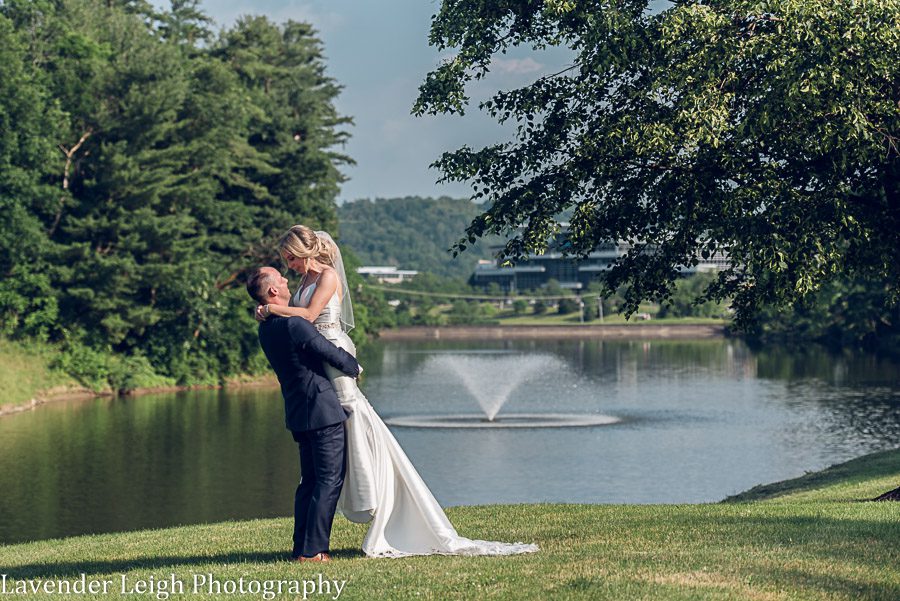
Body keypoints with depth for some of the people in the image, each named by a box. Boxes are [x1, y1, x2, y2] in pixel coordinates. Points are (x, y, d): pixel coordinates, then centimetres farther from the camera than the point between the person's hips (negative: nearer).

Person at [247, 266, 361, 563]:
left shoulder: (266, 329, 8)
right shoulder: (295, 325, -20)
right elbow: (333, 355, -14)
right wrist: (355, 367, 7)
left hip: (298, 414, 9)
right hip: (322, 410, -9)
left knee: (310, 480, 16)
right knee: (330, 480, -3)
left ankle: (301, 547, 17)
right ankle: (313, 549, -5)